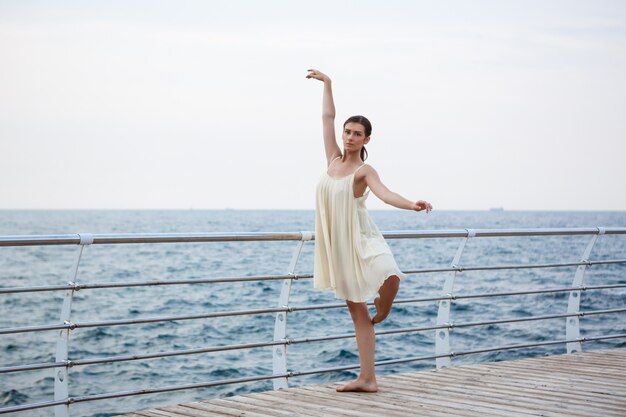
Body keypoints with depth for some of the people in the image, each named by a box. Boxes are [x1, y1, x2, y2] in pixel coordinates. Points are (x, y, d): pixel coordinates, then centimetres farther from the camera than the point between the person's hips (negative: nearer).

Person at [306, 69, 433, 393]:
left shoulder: (364, 171, -6)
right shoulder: (334, 159, 7)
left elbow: (385, 194, -23)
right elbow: (327, 117, 10)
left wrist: (412, 205, -41)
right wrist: (327, 83, 15)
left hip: (361, 240, -5)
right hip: (337, 245, 5)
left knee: (390, 277, -34)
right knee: (357, 313, 6)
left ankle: (382, 311, 2)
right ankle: (367, 379, 8)